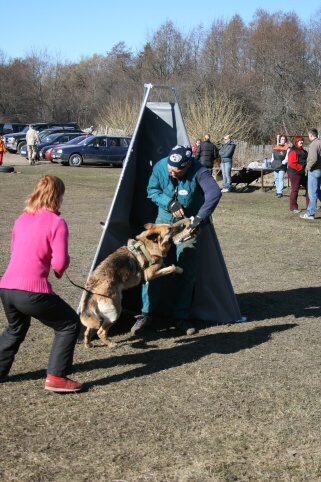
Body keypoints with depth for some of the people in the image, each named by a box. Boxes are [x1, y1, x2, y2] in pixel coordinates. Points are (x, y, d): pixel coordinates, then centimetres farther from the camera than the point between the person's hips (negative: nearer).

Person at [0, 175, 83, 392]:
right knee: (70, 324, 10)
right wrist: (63, 265, 10)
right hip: (32, 291, -7)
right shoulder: (56, 222, -5)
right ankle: (56, 377, 6)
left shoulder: (23, 218, 15)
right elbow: (60, 263, -11)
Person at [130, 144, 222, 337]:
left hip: (188, 223, -2)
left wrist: (200, 219, -48)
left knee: (186, 270, -1)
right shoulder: (160, 166, -16)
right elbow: (152, 191, -3)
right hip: (165, 219, 2)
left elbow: (214, 193, -40)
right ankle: (147, 313, 5)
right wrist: (169, 203, -21)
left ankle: (181, 316, 11)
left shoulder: (199, 171, -26)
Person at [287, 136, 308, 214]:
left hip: (303, 173, 10)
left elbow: (306, 160, 28)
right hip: (295, 173, -10)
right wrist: (301, 167, -21)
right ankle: (293, 207, 5)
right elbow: (292, 163, -24)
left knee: (308, 188, 12)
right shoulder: (293, 151, -15)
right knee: (295, 190, -3)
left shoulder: (302, 151, 17)